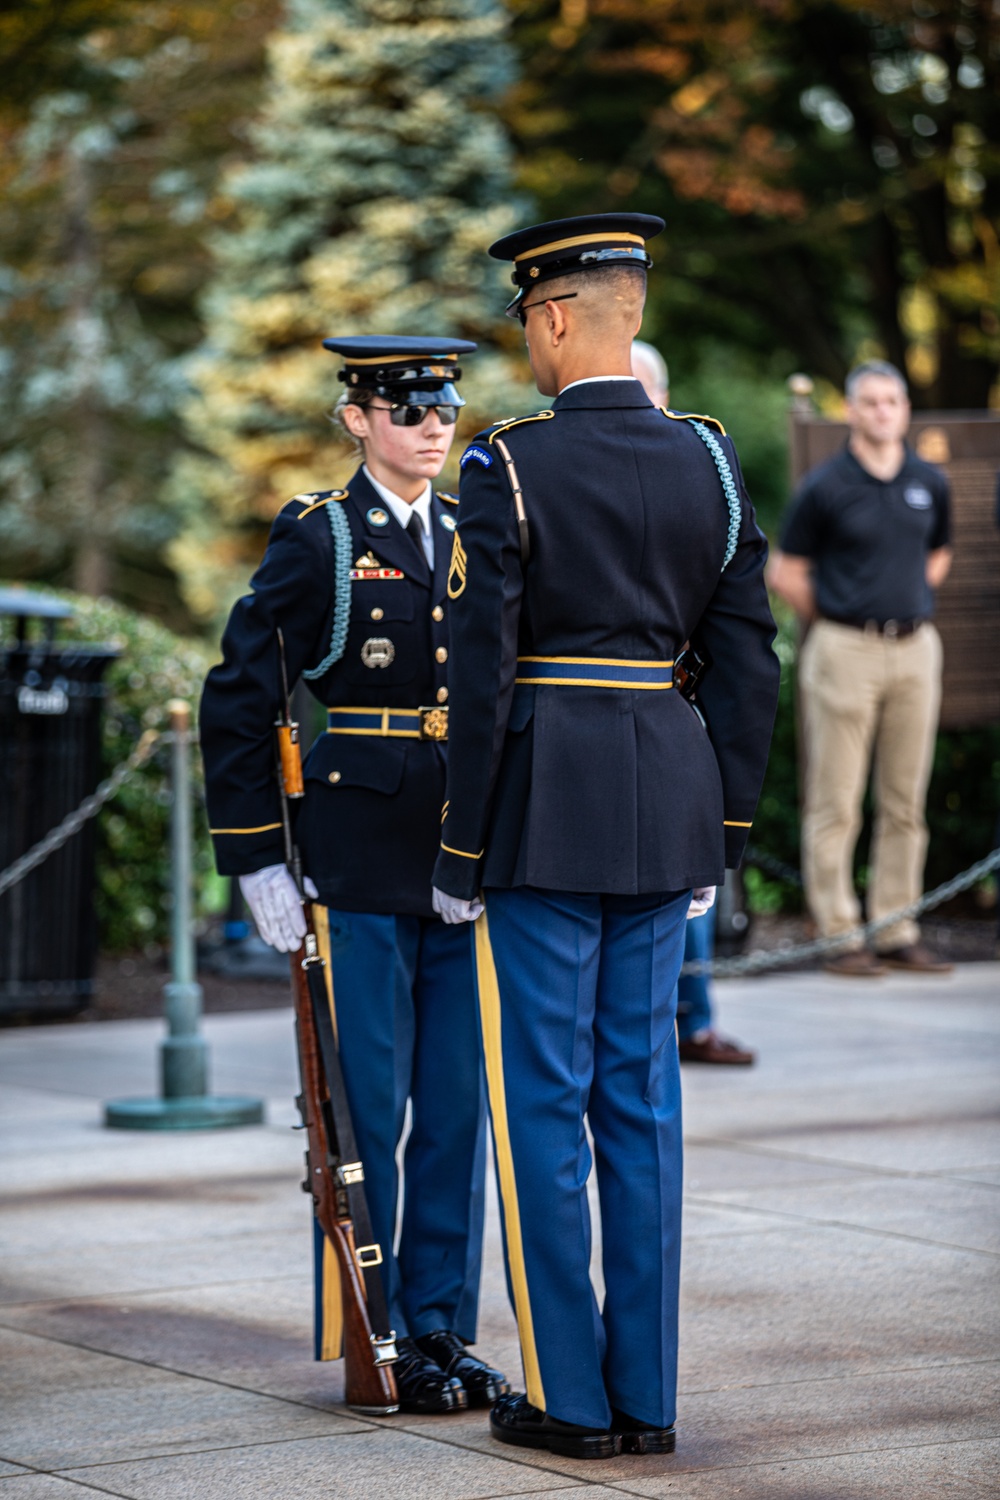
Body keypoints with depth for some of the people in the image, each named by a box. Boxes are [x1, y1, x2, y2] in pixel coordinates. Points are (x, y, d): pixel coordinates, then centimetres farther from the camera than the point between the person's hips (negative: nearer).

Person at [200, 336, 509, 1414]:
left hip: (468, 865, 5)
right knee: (368, 1105, 0)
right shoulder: (317, 541, -3)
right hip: (360, 868, -4)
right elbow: (237, 704, -3)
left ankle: (442, 1328, 16)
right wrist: (255, 860, -6)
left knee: (458, 1104, 7)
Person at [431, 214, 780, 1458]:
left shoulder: (506, 468, -11)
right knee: (640, 1096, 10)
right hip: (666, 810, 5)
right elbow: (748, 662, 7)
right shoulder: (710, 461, 5)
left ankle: (569, 1398, 6)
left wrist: (460, 852, -5)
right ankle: (646, 1398, 13)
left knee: (542, 1100, 3)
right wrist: (721, 833, 14)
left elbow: (481, 675, -12)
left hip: (543, 809, -5)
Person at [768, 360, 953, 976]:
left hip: (915, 648, 5)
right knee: (835, 803, -3)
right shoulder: (825, 486, -4)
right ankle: (840, 934, 2)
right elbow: (787, 573, 1)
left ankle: (898, 932, 14)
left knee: (905, 802, 7)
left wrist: (910, 608, 14)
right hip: (846, 650, -5)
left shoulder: (931, 483, 10)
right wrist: (836, 623, 4)